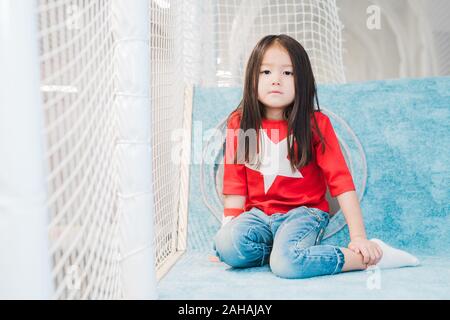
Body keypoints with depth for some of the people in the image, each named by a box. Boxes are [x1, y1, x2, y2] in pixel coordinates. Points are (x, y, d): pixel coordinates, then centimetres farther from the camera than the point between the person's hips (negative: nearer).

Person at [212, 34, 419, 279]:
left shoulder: (316, 123, -7)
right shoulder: (239, 123, -1)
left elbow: (341, 180, -10)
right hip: (259, 213, 3)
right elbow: (235, 184, 3)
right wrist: (229, 228, -4)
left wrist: (358, 236, -15)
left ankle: (368, 256, -13)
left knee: (287, 264, -32)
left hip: (304, 211, -2)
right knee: (226, 246, -28)